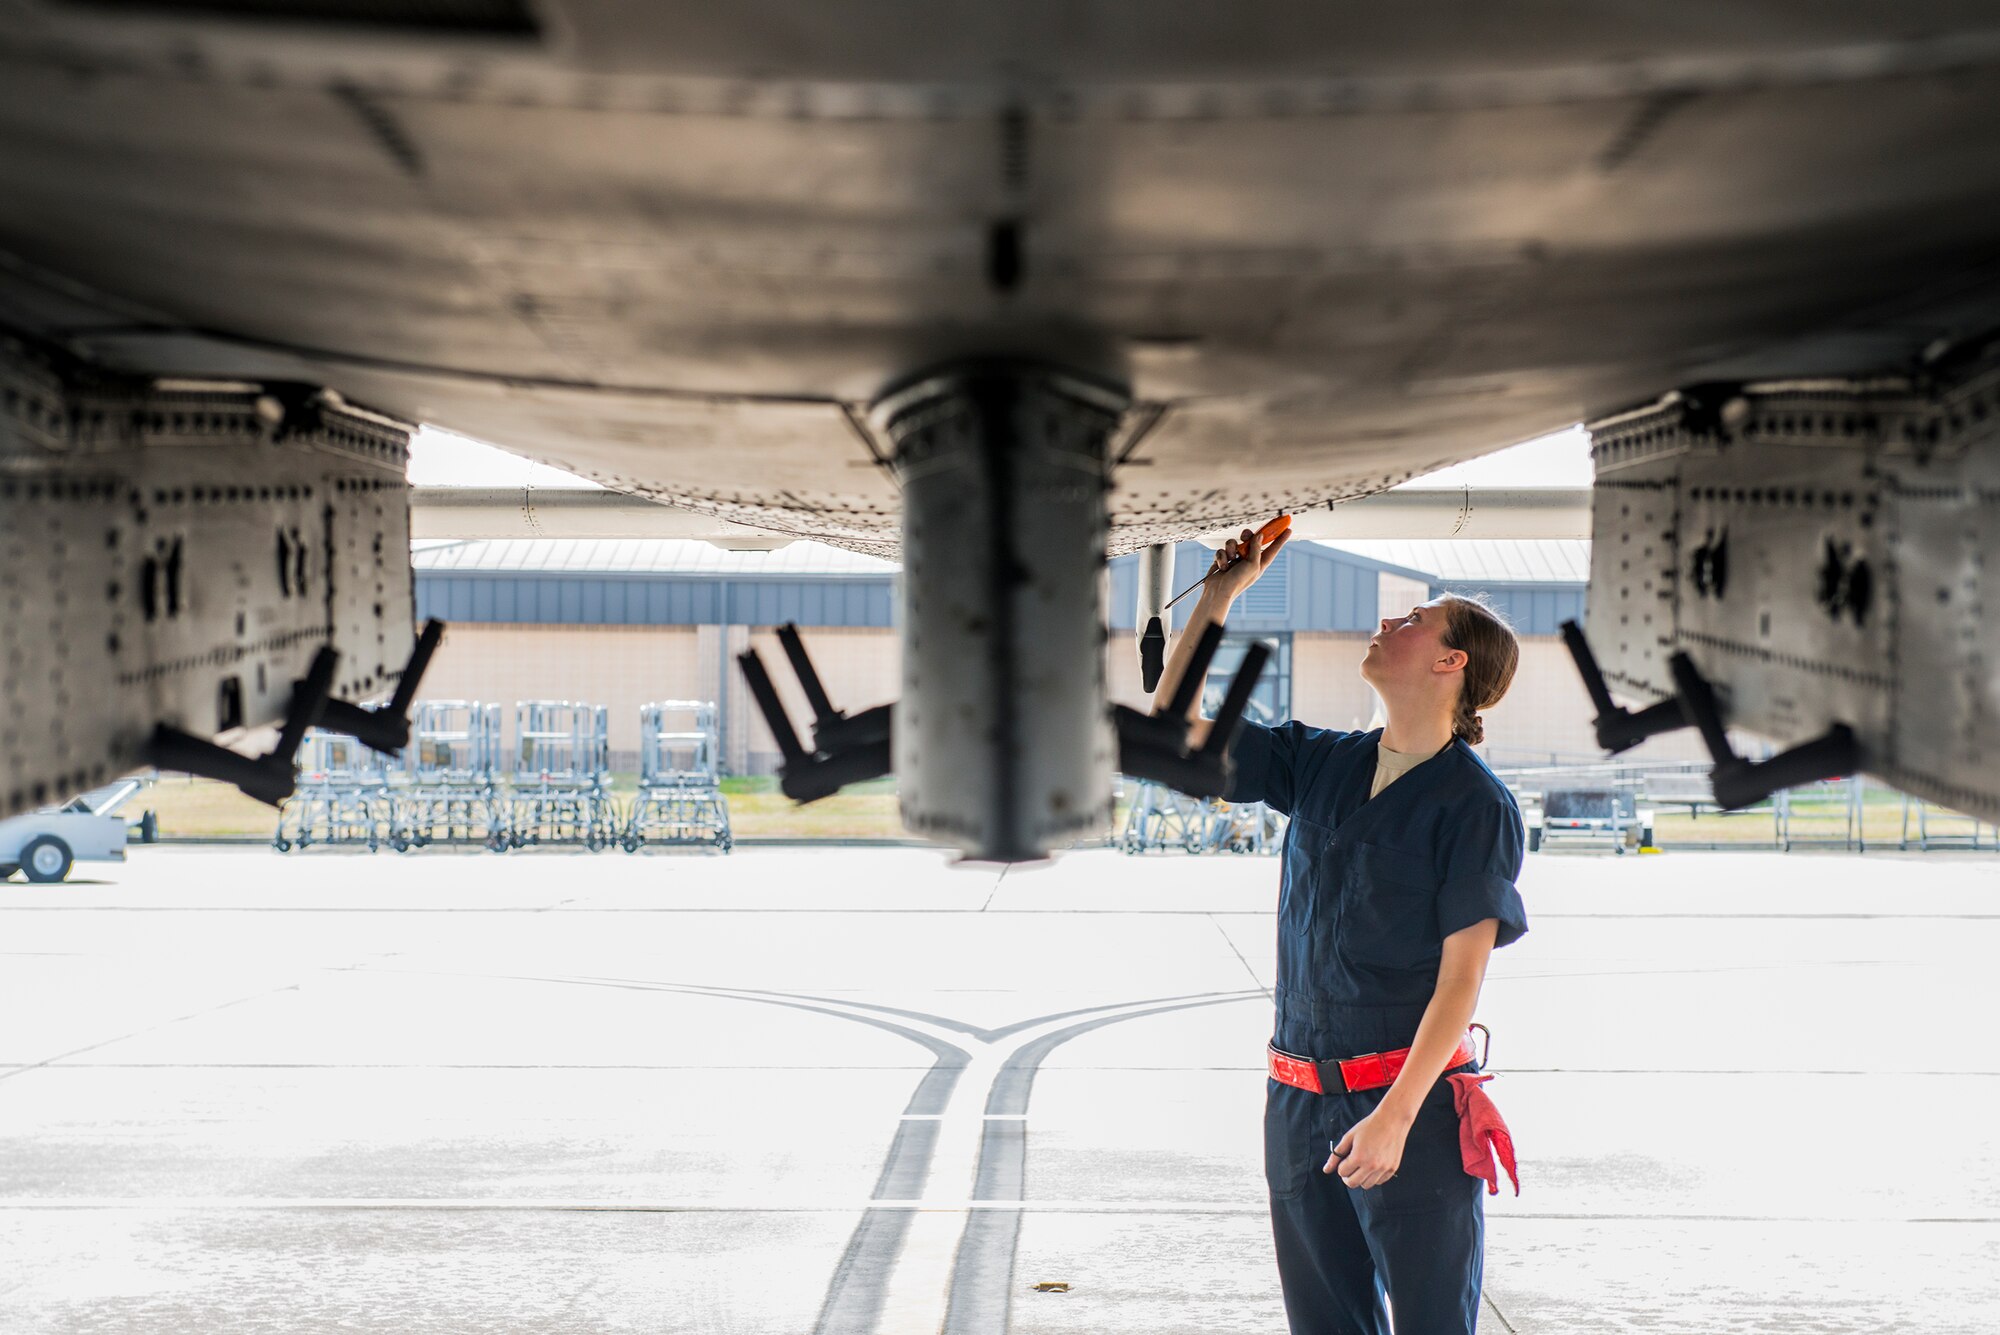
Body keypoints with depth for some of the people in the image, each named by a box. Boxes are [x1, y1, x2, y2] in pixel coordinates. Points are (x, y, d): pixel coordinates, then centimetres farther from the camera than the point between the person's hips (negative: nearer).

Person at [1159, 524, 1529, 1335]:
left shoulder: (1475, 804, -9)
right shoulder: (1321, 764, 9)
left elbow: (1462, 974, -13)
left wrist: (1395, 1117, -20)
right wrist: (1221, 592, 12)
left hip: (1413, 1101, -6)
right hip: (1299, 1101, 6)